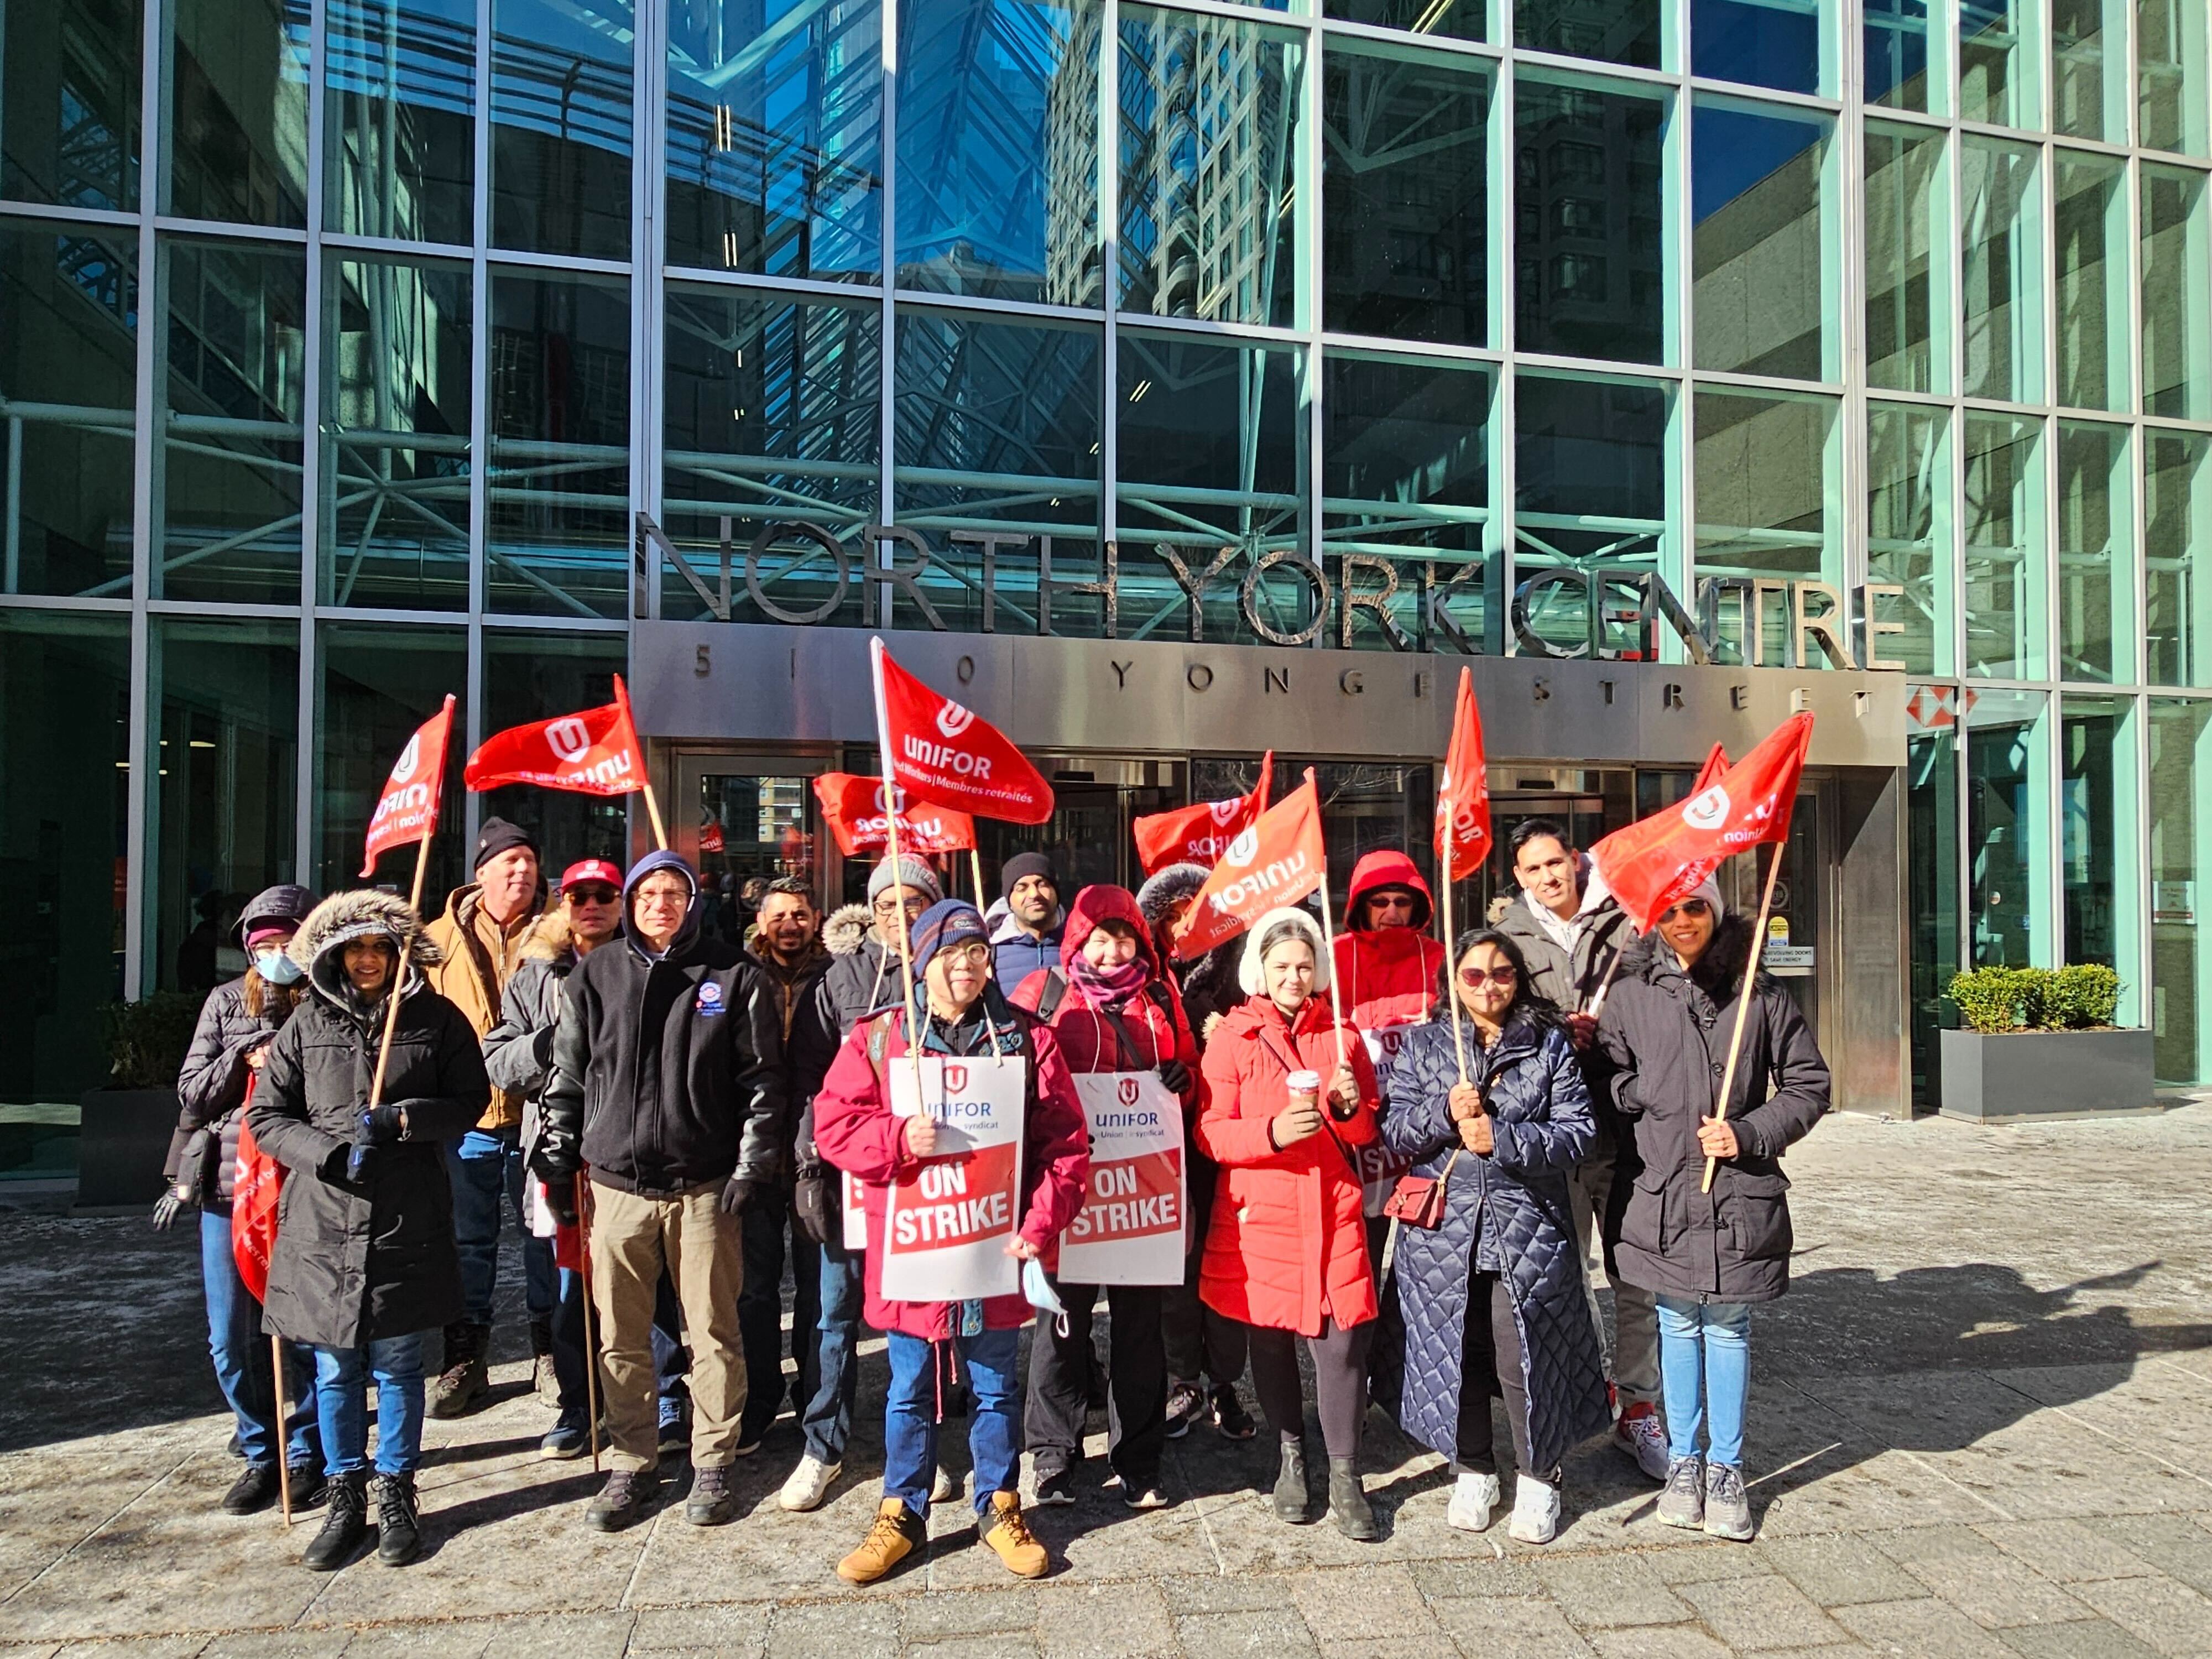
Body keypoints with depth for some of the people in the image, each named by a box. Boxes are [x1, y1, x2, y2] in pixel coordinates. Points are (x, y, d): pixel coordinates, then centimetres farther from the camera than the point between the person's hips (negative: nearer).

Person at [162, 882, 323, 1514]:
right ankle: (261, 1455, 26)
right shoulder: (227, 1002, 9)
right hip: (228, 1184, 4)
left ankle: (308, 1454, 19)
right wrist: (246, 1057, -9)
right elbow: (191, 1089, 6)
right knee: (232, 1339, 9)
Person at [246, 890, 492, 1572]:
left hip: (408, 1222, -1)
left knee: (397, 1364, 8)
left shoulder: (436, 1019, 1)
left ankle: (397, 1494, 24)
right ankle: (345, 1499, 26)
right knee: (335, 1369, 11)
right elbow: (265, 1114, 6)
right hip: (323, 1221, 2)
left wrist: (405, 1119, -14)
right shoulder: (308, 1023, 4)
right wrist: (330, 1153, -10)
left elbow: (471, 1100, 3)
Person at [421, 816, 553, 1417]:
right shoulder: (441, 938, 5)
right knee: (468, 1241, 10)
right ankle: (465, 1360, 23)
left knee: (545, 1233, 10)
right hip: (467, 1115, 1)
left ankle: (549, 1346, 26)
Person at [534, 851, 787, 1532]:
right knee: (620, 1337, 9)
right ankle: (632, 1463, 26)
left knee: (713, 1333, 5)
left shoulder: (733, 975, 0)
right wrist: (557, 1160, 8)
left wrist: (751, 1167, -5)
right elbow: (567, 1074, 12)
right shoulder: (596, 974, 8)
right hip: (617, 1184, 2)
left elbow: (762, 1079, 1)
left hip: (703, 1186, -2)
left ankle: (713, 1463, 22)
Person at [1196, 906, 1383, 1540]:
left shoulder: (1342, 1035, 9)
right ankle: (1291, 1456, 30)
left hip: (1332, 1209, 1)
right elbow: (1211, 1134, -5)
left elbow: (1369, 1131, 13)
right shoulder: (1232, 1037, 0)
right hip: (1258, 1212, -1)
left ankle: (1345, 1476, 11)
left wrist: (1349, 1108, -10)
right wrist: (1273, 1131, -21)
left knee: (1342, 1338, -5)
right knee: (1270, 1337, 9)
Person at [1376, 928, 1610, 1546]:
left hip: (1529, 1228, -1)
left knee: (1527, 1356, -1)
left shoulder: (1550, 1045, 5)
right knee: (1456, 1353, 7)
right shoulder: (1422, 1046, 7)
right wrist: (1445, 1114, -16)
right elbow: (1394, 1130, 2)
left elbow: (1577, 1130, -4)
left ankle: (1538, 1477, 21)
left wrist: (1501, 1139, -15)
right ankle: (1473, 1471, 28)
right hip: (1443, 1228, 1)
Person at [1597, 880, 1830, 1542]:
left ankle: (1726, 1468, 24)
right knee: (1678, 1326, 12)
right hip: (1662, 1194, 1)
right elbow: (1613, 1087, 3)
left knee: (1728, 1327, 10)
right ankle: (1683, 1460, 27)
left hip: (1741, 1194, 0)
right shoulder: (1630, 995, -1)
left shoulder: (1759, 995, -2)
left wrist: (1750, 1134, -9)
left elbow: (1809, 1085, 3)